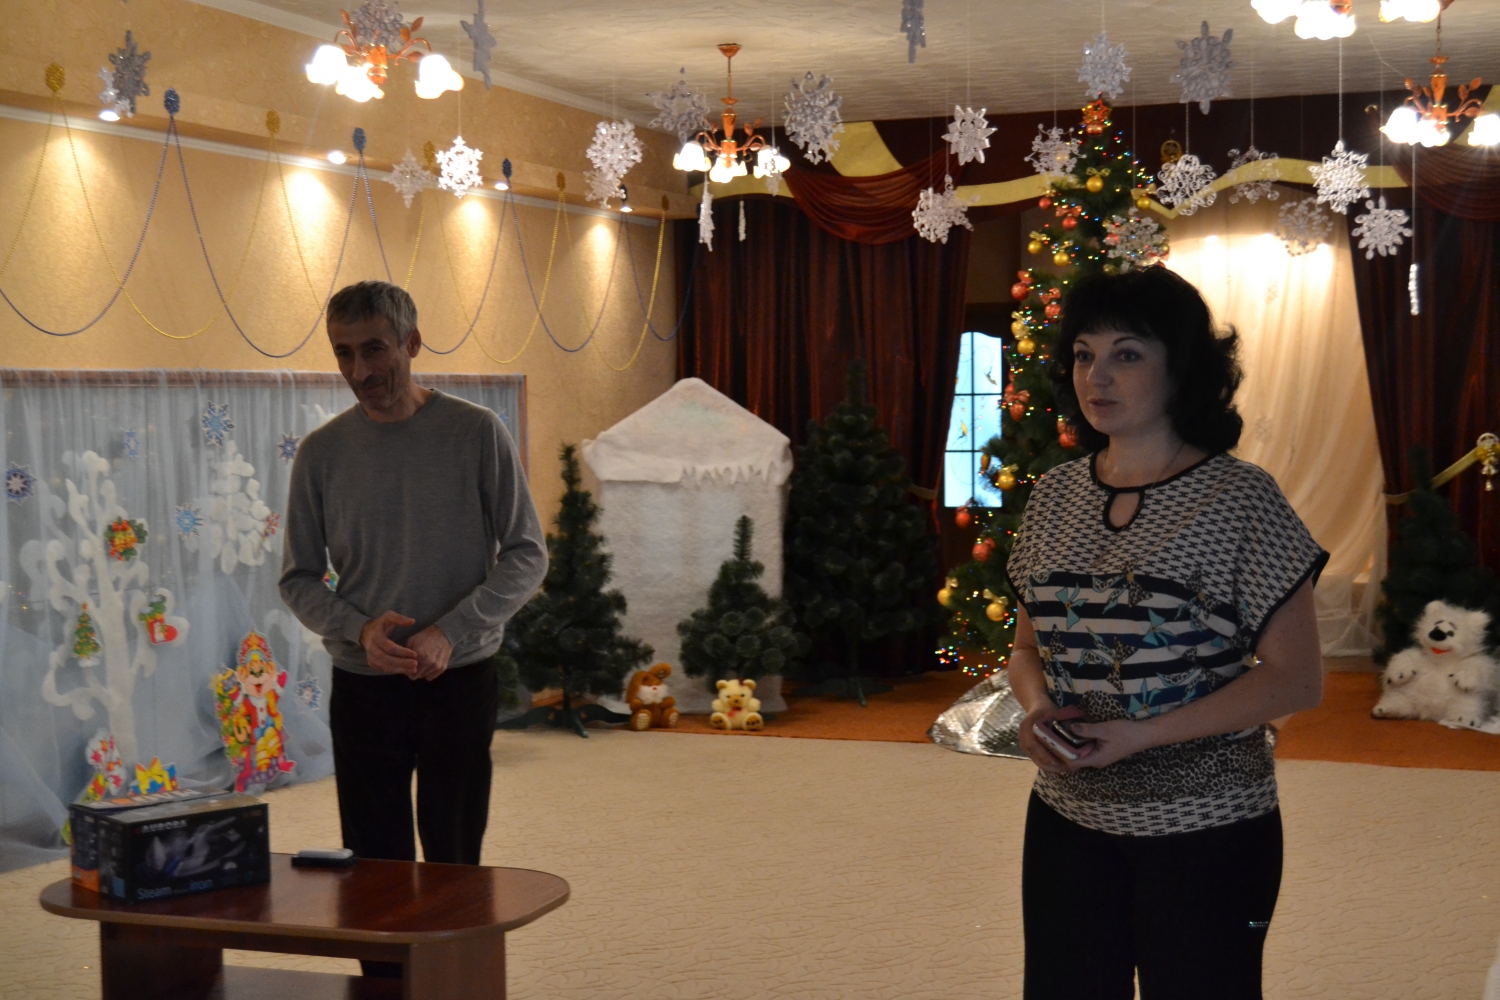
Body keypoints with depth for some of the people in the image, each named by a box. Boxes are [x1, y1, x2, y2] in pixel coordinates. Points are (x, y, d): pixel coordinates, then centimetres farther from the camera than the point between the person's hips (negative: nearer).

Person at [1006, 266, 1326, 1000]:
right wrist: (1037, 705, -8)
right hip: (1067, 820, 5)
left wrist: (1143, 733, -20)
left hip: (1206, 832, -4)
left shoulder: (1240, 498, -10)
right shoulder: (1054, 496, 5)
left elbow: (1296, 677, -12)